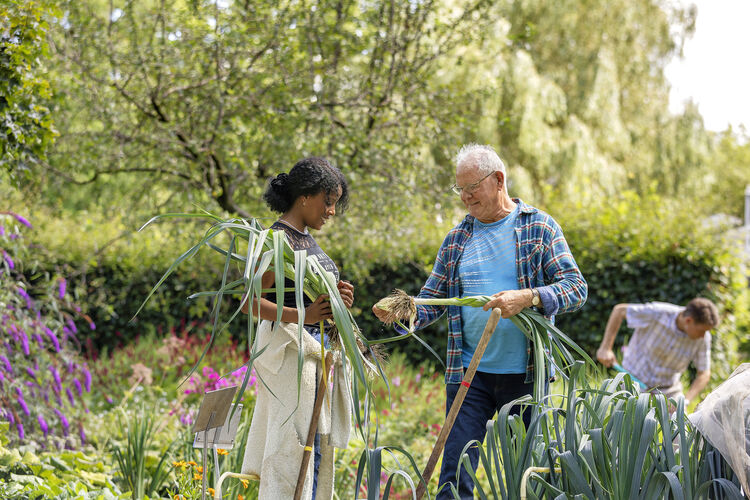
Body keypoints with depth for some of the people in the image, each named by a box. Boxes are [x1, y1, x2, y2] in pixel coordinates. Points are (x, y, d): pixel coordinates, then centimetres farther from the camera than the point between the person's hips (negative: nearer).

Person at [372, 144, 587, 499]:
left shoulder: (539, 227, 1)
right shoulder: (457, 238, 11)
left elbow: (576, 288, -7)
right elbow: (432, 301, 11)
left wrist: (528, 298, -24)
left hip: (526, 375, -2)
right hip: (470, 374, 2)